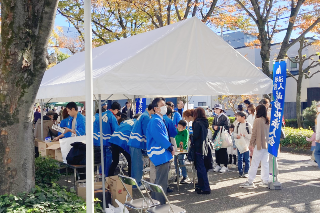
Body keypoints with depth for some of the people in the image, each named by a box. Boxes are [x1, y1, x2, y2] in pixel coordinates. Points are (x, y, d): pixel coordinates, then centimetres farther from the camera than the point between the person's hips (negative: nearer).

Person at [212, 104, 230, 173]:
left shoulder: (224, 117, -10)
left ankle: (225, 166, 7)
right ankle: (218, 165, 20)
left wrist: (218, 127, -18)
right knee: (217, 150, 10)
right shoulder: (216, 117, 13)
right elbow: (213, 125, 19)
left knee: (223, 151, -2)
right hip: (216, 136, 7)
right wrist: (214, 127, -4)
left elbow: (226, 126, -15)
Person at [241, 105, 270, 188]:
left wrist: (251, 143, -2)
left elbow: (254, 133, -10)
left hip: (259, 144, -6)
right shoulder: (268, 121, 5)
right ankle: (266, 181, 14)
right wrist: (268, 141, 18)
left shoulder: (257, 120, -12)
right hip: (267, 145, 6)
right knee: (265, 163, 11)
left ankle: (250, 181, 2)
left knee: (254, 163, -2)